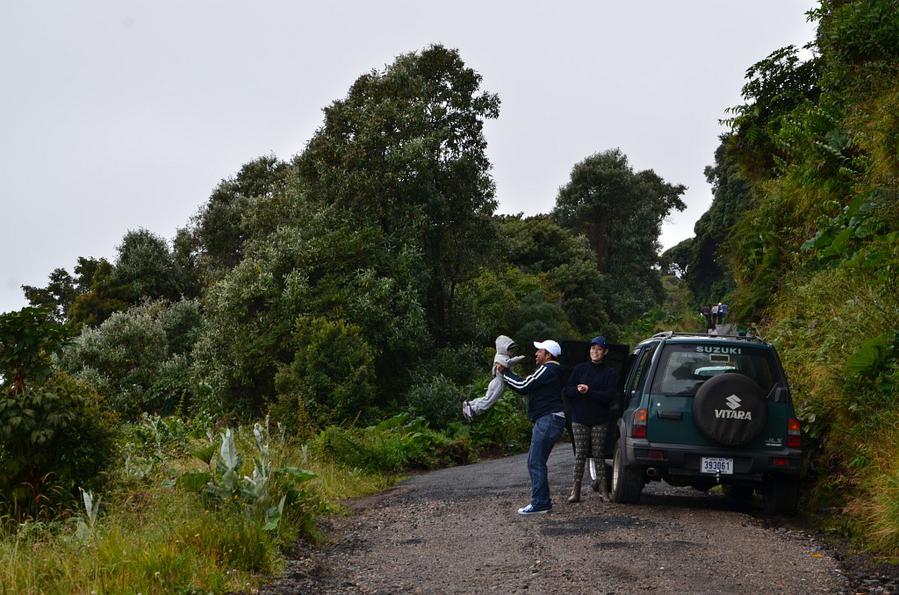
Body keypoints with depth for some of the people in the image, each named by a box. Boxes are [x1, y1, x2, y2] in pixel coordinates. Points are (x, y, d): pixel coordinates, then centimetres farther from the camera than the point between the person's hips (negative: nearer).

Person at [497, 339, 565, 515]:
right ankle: (543, 501, 17)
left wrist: (505, 372, -4)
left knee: (536, 463, -10)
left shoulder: (547, 369, -12)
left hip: (548, 420, -11)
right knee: (535, 462, 14)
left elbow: (523, 386, -16)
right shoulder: (551, 370, 22)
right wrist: (507, 375, 15)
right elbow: (526, 387, 21)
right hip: (546, 420, 11)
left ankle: (539, 503, -9)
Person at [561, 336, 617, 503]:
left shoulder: (609, 372, 3)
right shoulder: (580, 369, 8)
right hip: (579, 420, 1)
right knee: (580, 453, -1)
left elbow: (609, 395, -8)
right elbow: (566, 391, 5)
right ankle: (576, 489, 0)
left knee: (598, 453, 0)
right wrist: (577, 390, -16)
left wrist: (589, 391, -16)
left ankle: (603, 489, 5)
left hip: (599, 420, -1)